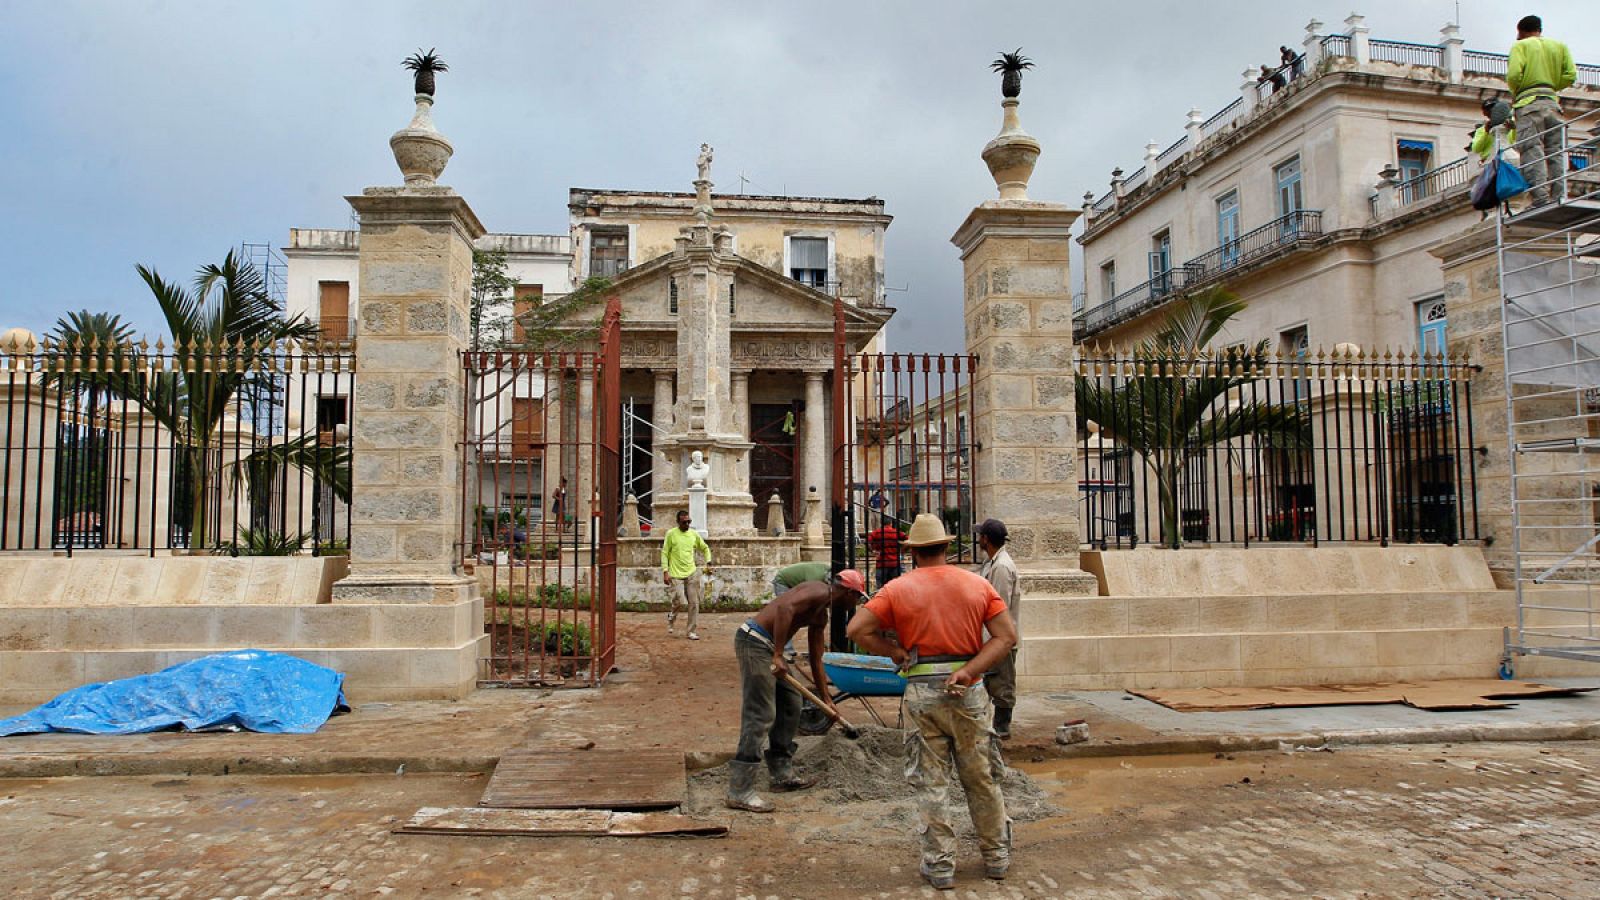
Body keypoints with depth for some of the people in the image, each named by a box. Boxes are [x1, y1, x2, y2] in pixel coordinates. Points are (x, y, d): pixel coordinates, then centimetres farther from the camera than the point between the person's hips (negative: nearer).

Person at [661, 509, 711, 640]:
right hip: (676, 575, -3)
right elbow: (665, 553, -2)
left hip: (692, 574, 3)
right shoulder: (671, 534, -4)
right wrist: (665, 572, -8)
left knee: (694, 603, 1)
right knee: (678, 602, -10)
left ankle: (692, 631, 10)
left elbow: (705, 548, 19)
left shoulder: (694, 534, 6)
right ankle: (671, 618, 23)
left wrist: (708, 563, 5)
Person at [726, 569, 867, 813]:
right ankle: (739, 792, -8)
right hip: (754, 640, -11)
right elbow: (785, 607, -27)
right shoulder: (820, 591, -10)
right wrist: (778, 655, -26)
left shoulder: (821, 616, 20)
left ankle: (782, 774, 27)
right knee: (760, 716, -11)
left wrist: (826, 699, 33)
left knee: (790, 704, 18)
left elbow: (816, 659, 28)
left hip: (767, 646, 11)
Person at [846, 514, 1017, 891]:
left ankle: (940, 865, 16)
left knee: (931, 782, 9)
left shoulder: (898, 589, -2)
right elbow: (1007, 636, -3)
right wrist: (968, 671, -10)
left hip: (922, 693, -2)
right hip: (968, 691, 2)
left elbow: (856, 630, -9)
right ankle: (996, 856, 29)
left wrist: (896, 652, -2)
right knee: (980, 778, 17)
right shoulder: (977, 584, 3)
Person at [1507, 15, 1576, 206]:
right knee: (1555, 153, 2)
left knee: (1532, 153, -13)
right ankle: (1559, 199, -8)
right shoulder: (1560, 46, 19)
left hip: (1529, 103, -4)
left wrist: (1515, 92, 11)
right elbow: (1570, 75, 7)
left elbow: (1514, 75, -8)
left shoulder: (1520, 46, 7)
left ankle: (1541, 200, -25)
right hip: (1552, 102, 5)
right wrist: (1551, 86, 21)